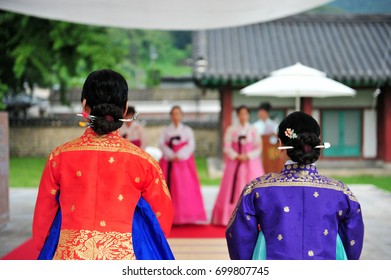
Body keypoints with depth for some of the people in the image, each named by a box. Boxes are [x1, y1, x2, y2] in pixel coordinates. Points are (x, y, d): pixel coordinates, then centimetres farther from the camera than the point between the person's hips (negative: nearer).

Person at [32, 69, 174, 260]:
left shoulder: (60, 157, -1)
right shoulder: (143, 161, -3)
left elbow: (43, 216, 8)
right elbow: (162, 218, 7)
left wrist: (45, 251, 24)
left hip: (70, 257, 1)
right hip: (124, 257, -1)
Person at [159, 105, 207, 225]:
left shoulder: (187, 130, 11)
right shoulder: (165, 130, 13)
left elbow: (191, 145, 0)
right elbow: (161, 144, 1)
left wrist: (180, 156, -13)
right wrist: (171, 156, -14)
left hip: (184, 161, -1)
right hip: (169, 162, 1)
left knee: (186, 187, -7)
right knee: (169, 187, -6)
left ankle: (187, 215, -6)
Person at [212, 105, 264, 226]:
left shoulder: (253, 130, 6)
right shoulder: (231, 130, 5)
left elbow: (258, 147, 3)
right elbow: (227, 147, 0)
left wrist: (248, 156, -11)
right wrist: (236, 156, -13)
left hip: (251, 163, 0)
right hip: (235, 163, 0)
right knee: (233, 190, -3)